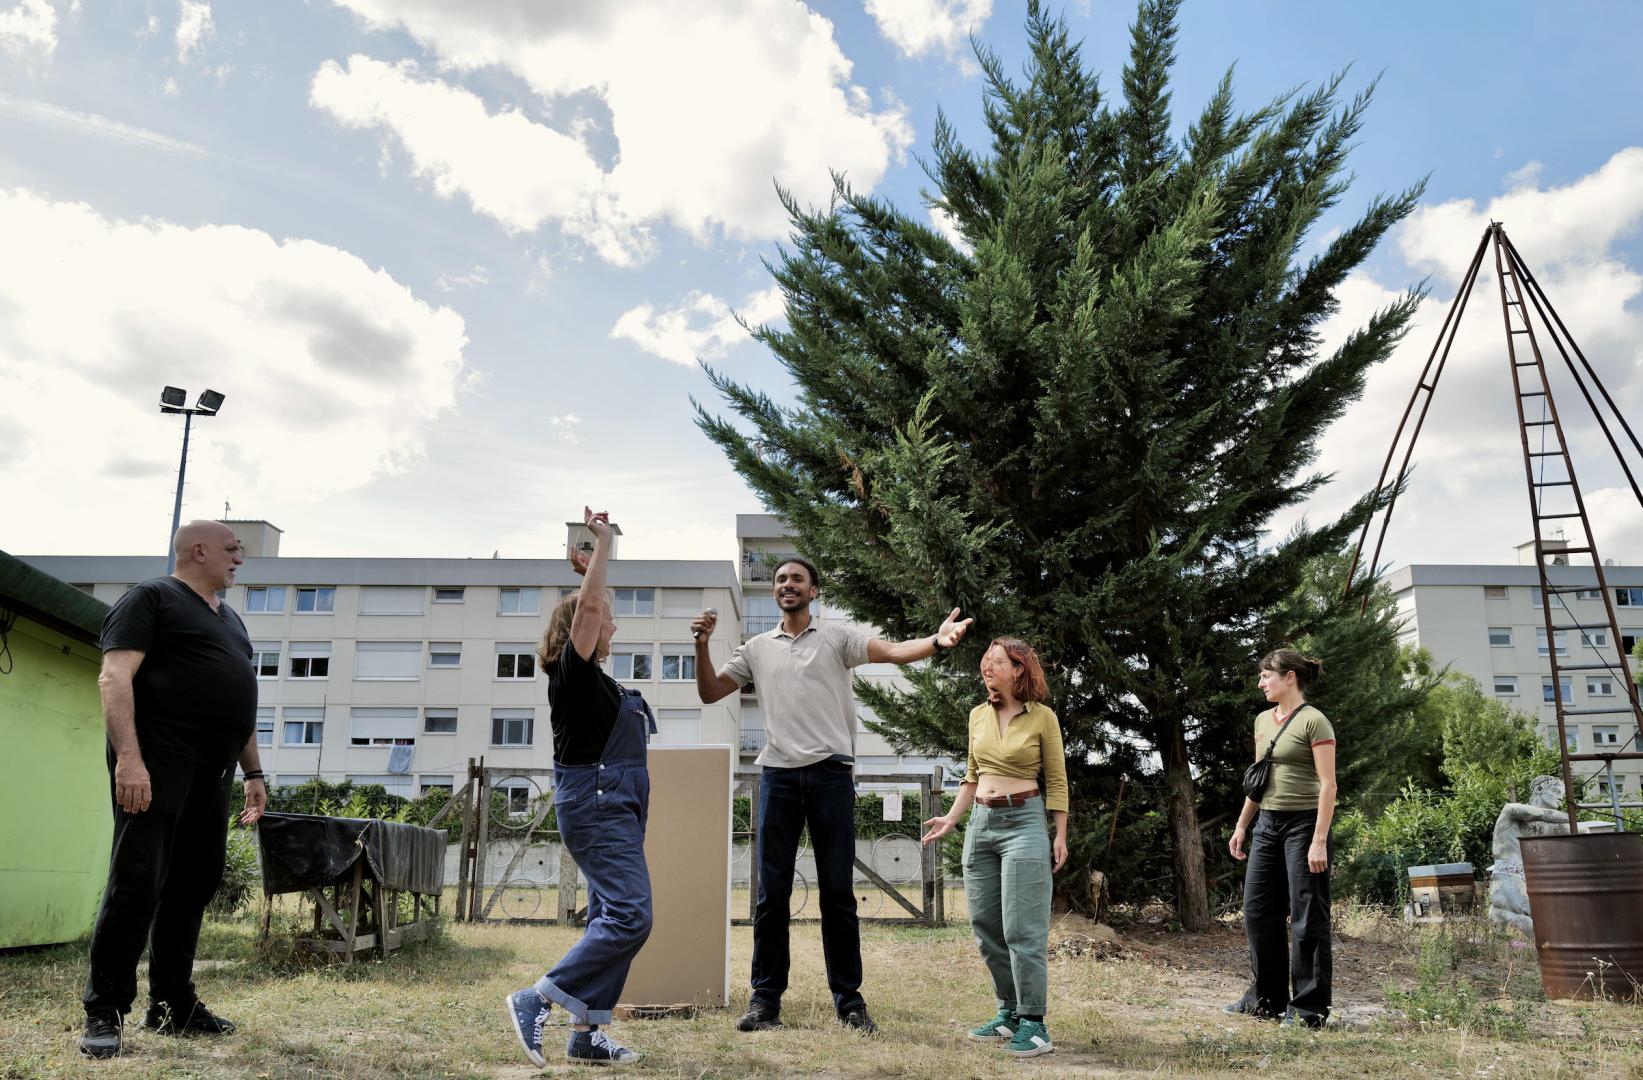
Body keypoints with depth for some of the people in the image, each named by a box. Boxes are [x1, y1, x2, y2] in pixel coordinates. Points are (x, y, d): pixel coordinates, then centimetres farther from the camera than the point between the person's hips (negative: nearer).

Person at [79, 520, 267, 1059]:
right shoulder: (151, 598, -1)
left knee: (192, 886, 8)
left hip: (211, 774, 8)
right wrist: (128, 757, -24)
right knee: (137, 882, -9)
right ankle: (104, 1013, -1)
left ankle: (172, 1006, 16)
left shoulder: (231, 620, 23)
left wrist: (254, 773, 22)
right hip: (158, 762, -8)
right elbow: (114, 678, -13)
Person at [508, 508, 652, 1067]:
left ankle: (587, 1035, 11)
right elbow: (587, 606, -20)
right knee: (630, 917, -15)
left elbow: (590, 606, 30)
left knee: (611, 919, 8)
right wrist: (602, 540, -16)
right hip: (597, 804, -10)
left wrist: (592, 566, 26)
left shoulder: (593, 677, 14)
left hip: (614, 806, 10)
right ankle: (536, 1000, -9)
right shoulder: (573, 672, -9)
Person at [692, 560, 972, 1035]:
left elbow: (893, 651, -9)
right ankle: (766, 998, 15)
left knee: (838, 892, 4)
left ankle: (849, 1000, 13)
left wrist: (936, 640, -29)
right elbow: (709, 693, 15)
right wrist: (702, 645, -2)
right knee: (772, 892, 6)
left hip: (830, 774, -2)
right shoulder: (757, 648, 14)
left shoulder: (837, 636, 4)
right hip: (779, 776, 2)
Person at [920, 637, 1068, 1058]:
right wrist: (951, 818, 13)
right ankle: (1009, 1013, 21)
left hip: (1024, 823, -6)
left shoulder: (1042, 717, -6)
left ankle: (1033, 1023, 1)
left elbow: (1056, 781, -1)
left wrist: (1061, 835, -6)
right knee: (986, 927, 9)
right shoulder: (978, 715, 8)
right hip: (981, 823, 6)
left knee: (1022, 928, -7)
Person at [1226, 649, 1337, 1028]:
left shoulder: (1313, 721, -10)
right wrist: (1241, 825, 19)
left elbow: (1328, 784, -14)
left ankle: (1309, 1007, 9)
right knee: (1258, 912, 9)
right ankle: (1267, 998, 22)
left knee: (1307, 918, 0)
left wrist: (1319, 840, -19)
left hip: (1304, 823, -8)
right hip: (1267, 823, 8)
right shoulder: (1263, 721, 13)